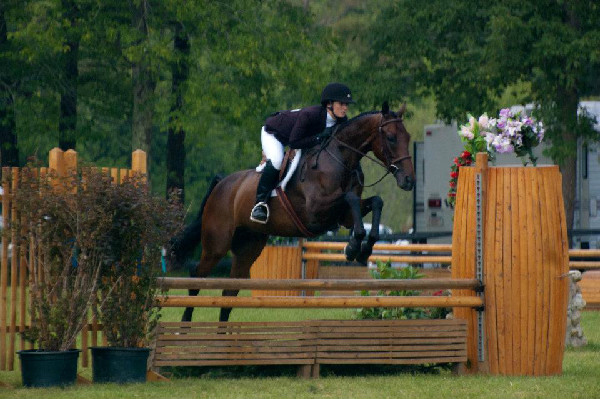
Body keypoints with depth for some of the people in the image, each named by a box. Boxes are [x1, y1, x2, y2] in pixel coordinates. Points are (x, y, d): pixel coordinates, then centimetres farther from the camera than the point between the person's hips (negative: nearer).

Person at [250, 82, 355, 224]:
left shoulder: (341, 121, -19)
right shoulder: (309, 115, -40)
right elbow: (294, 142, -36)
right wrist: (319, 137, -41)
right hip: (273, 134, -8)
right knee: (276, 160, -33)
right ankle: (260, 203, -27)